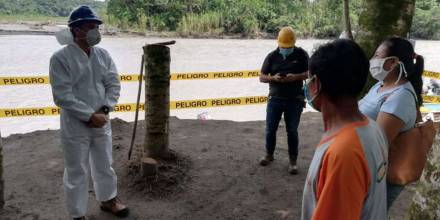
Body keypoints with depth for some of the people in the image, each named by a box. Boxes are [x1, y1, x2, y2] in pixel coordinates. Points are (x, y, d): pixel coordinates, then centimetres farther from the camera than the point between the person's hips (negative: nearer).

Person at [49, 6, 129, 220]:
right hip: (75, 126, -5)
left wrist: (104, 110, -12)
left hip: (102, 122, 5)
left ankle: (108, 199, 43)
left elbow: (114, 84, 2)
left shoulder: (103, 54, 1)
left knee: (104, 165, 21)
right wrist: (90, 116, -19)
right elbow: (62, 96, -18)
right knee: (77, 173, 8)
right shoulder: (61, 58, -14)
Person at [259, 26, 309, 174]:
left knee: (292, 131, 3)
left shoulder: (301, 54, -1)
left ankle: (293, 161, 16)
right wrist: (273, 78, -18)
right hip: (275, 99, 2)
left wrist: (296, 77, -18)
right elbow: (262, 77, 3)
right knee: (270, 129, 7)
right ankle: (269, 155, 30)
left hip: (294, 100, -1)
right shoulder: (272, 56, 2)